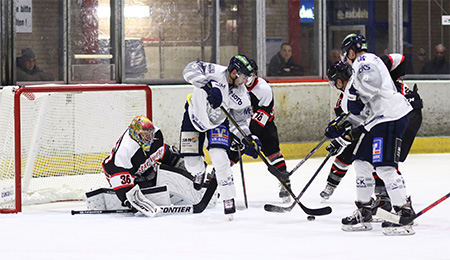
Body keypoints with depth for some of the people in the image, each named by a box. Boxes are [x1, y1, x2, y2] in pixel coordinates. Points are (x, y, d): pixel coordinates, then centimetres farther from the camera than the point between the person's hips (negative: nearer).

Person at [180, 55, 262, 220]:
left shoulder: (242, 96, -15)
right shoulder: (215, 72, -27)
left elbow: (240, 121, -4)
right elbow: (190, 70, -39)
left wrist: (247, 138, -21)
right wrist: (208, 86, -50)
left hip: (218, 123, 2)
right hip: (195, 115, -2)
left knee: (219, 157, -20)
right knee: (191, 161, -3)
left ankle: (228, 199, -10)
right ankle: (200, 170, 37)